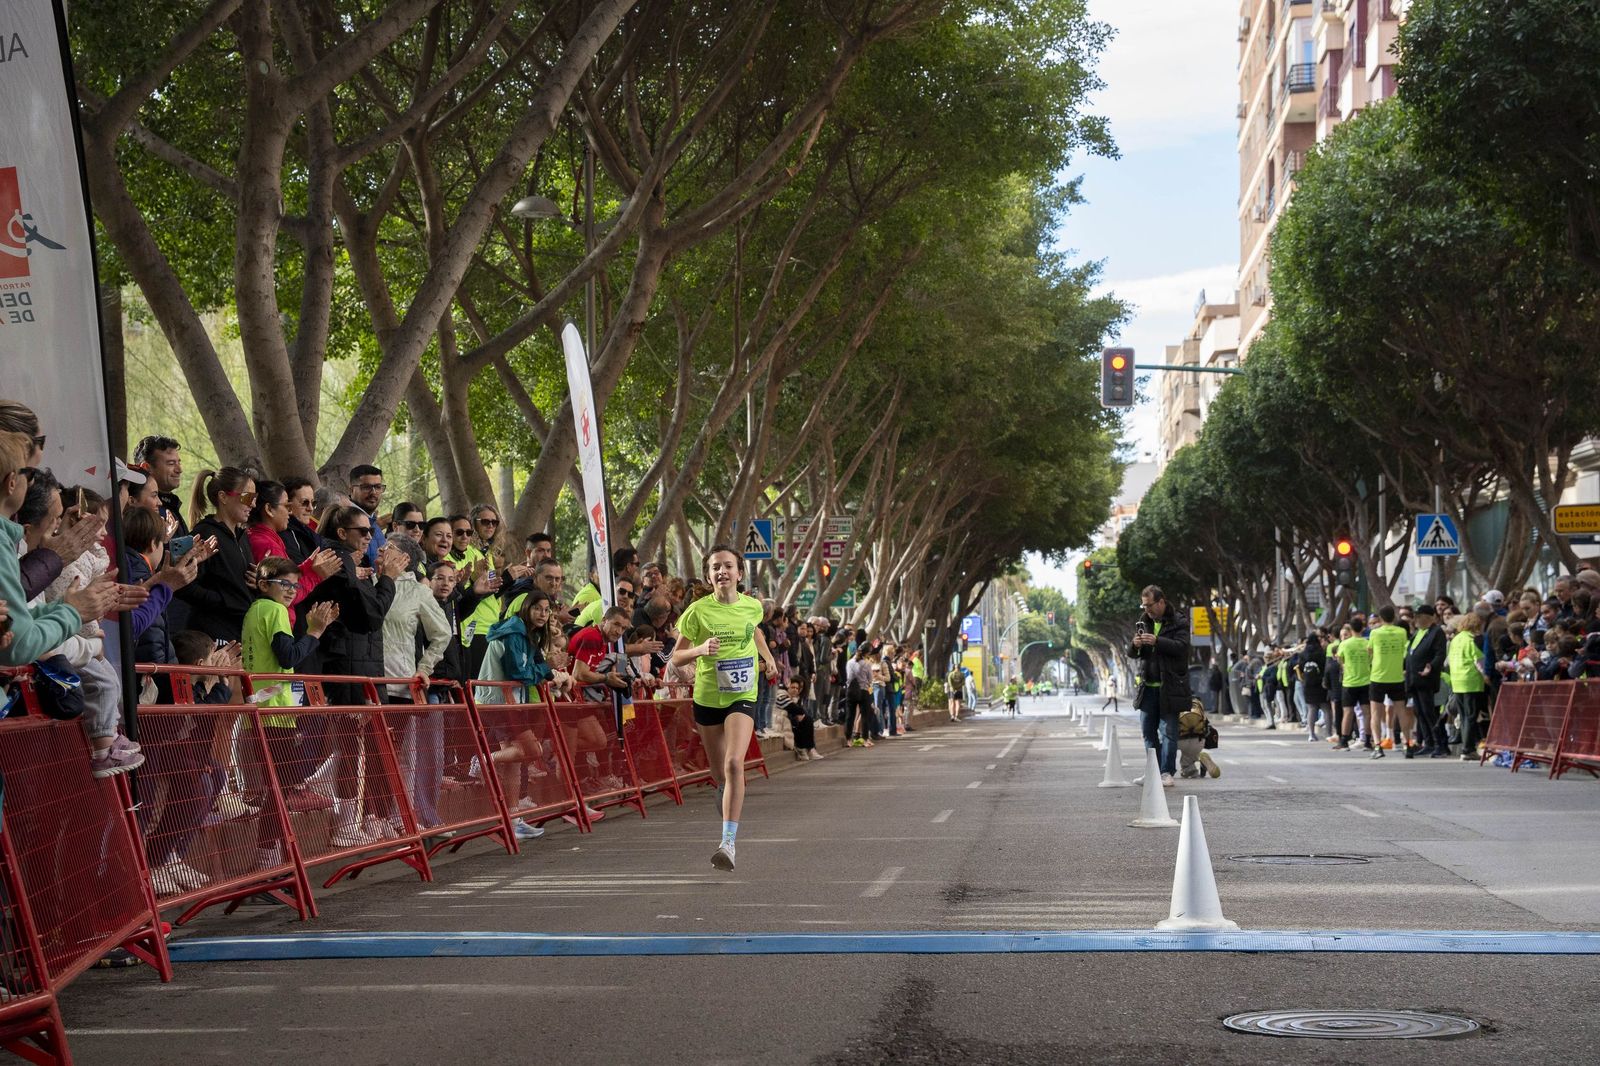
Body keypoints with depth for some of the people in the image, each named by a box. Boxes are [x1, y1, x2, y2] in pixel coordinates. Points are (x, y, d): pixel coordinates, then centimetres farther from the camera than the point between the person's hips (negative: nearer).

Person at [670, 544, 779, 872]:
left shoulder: (753, 606, -1)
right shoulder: (698, 611, -8)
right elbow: (676, 658, -3)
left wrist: (767, 657, 15)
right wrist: (700, 649, -21)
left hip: (742, 697, -1)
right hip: (707, 697, 1)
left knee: (734, 763, -21)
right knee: (719, 772, 11)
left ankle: (729, 842, -25)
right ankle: (732, 805, 45)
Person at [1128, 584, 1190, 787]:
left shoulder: (1179, 621, -3)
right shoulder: (1143, 622, 14)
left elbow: (1181, 646, -16)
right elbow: (1132, 653, 15)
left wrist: (1157, 641, -27)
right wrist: (1135, 646, -9)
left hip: (1169, 686, -6)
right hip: (1148, 686, 6)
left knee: (1168, 731, -4)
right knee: (1148, 731, 8)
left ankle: (1167, 772, 0)